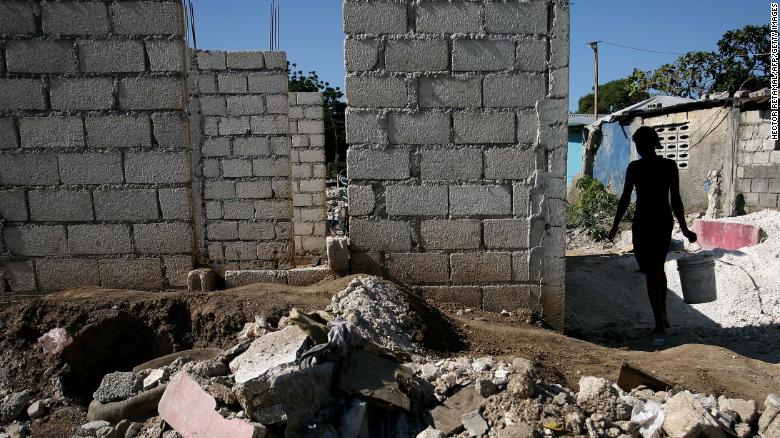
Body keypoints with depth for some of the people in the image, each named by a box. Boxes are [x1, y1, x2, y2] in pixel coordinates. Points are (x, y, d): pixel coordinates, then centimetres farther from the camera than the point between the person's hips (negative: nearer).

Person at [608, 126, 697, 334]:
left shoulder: (635, 167, -9)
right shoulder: (670, 165, 0)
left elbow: (625, 199, -8)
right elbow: (675, 200, -1)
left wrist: (615, 226, 1)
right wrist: (683, 227, 4)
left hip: (643, 222, -4)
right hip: (665, 221, 4)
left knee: (651, 272, 3)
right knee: (659, 268, 21)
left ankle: (660, 322, 5)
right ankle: (663, 315, 31)